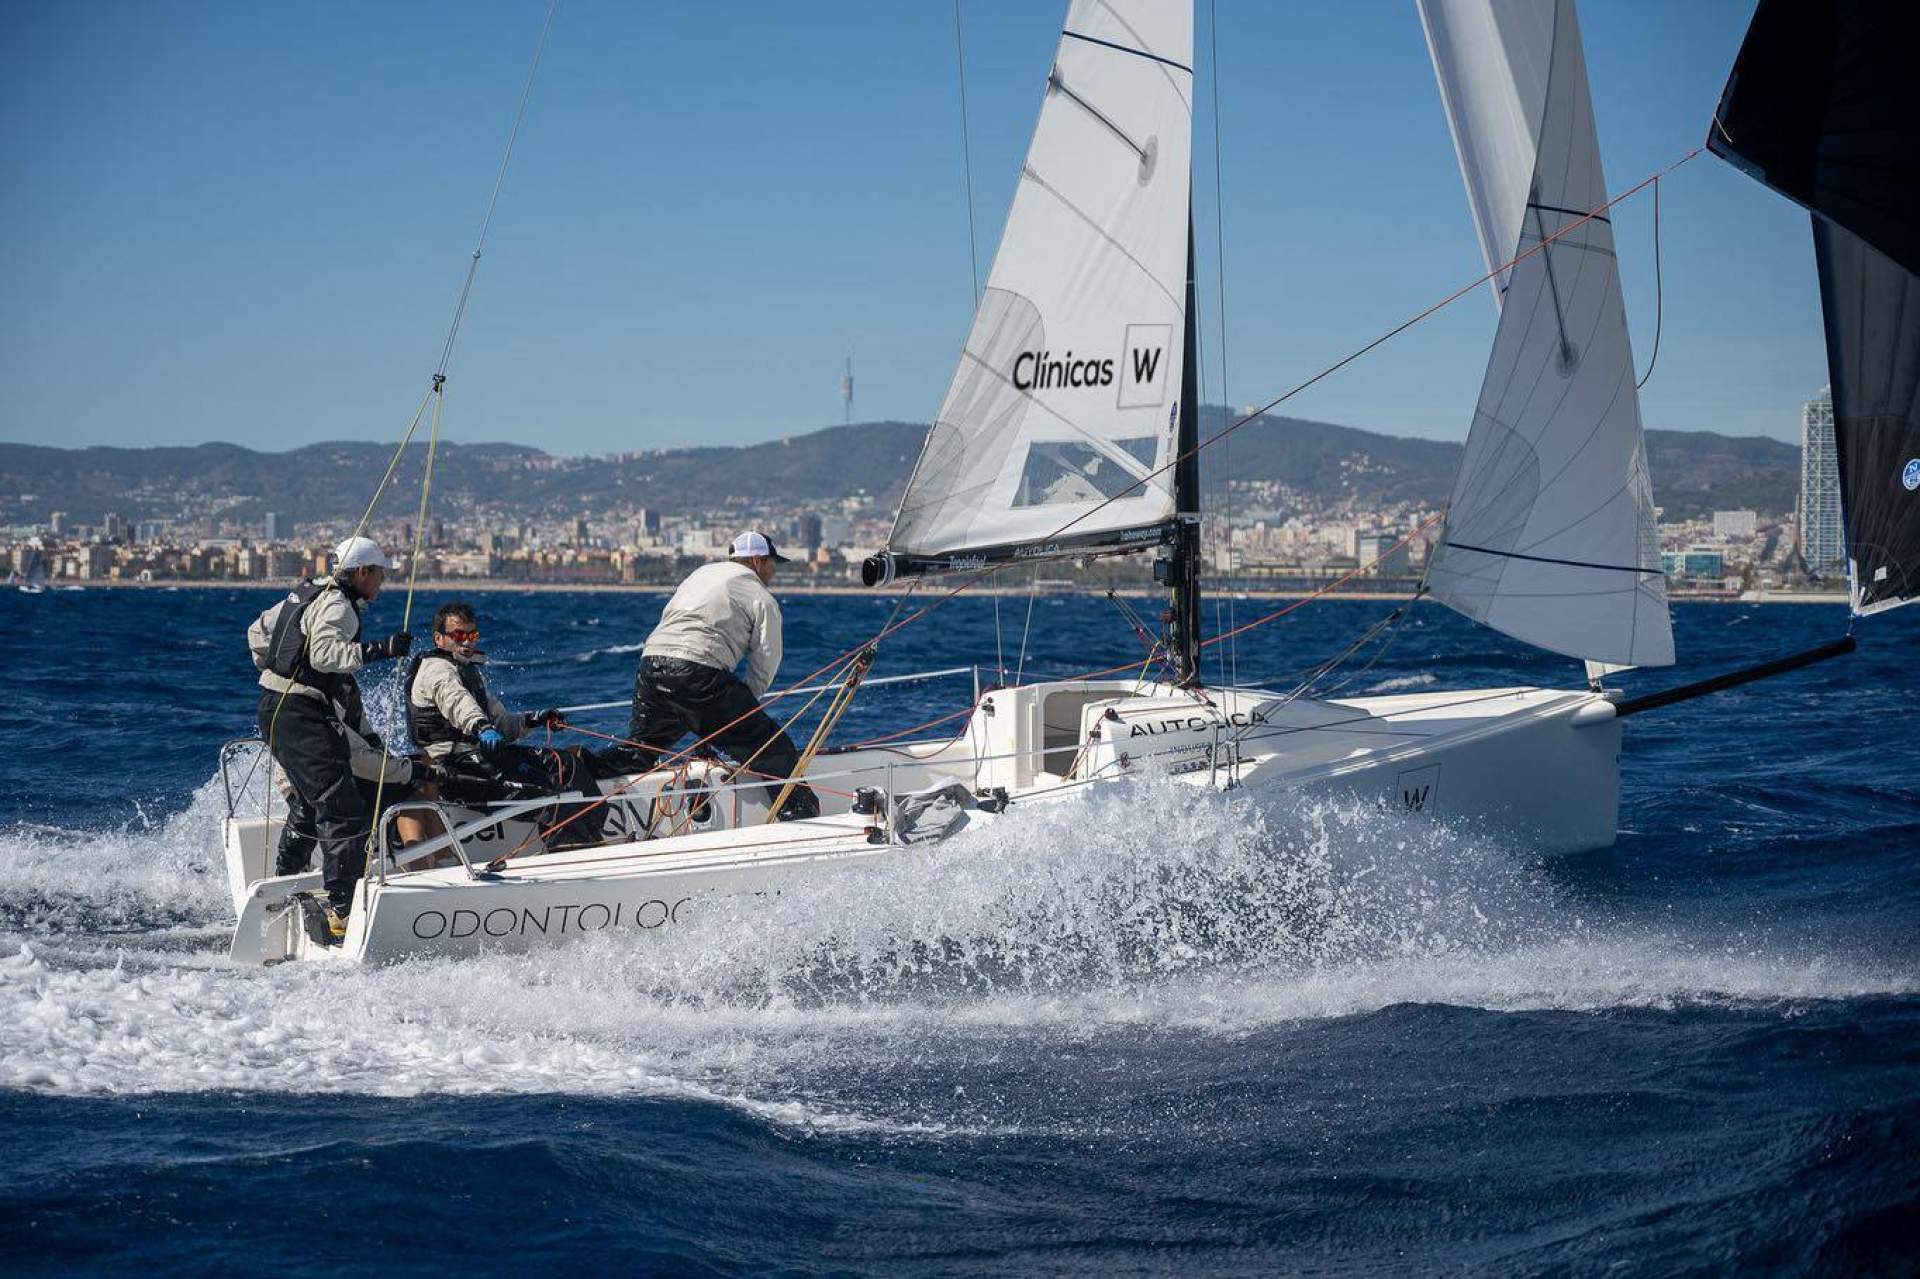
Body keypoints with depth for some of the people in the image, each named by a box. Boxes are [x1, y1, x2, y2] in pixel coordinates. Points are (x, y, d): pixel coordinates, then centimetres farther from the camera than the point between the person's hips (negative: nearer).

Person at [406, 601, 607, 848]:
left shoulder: (471, 672, 24)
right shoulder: (436, 669, -8)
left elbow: (501, 723, 24)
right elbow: (457, 701, -32)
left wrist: (531, 720, 3)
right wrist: (481, 728, -52)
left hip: (478, 754, 10)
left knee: (564, 762, -3)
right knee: (540, 784, -25)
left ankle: (597, 834, -8)